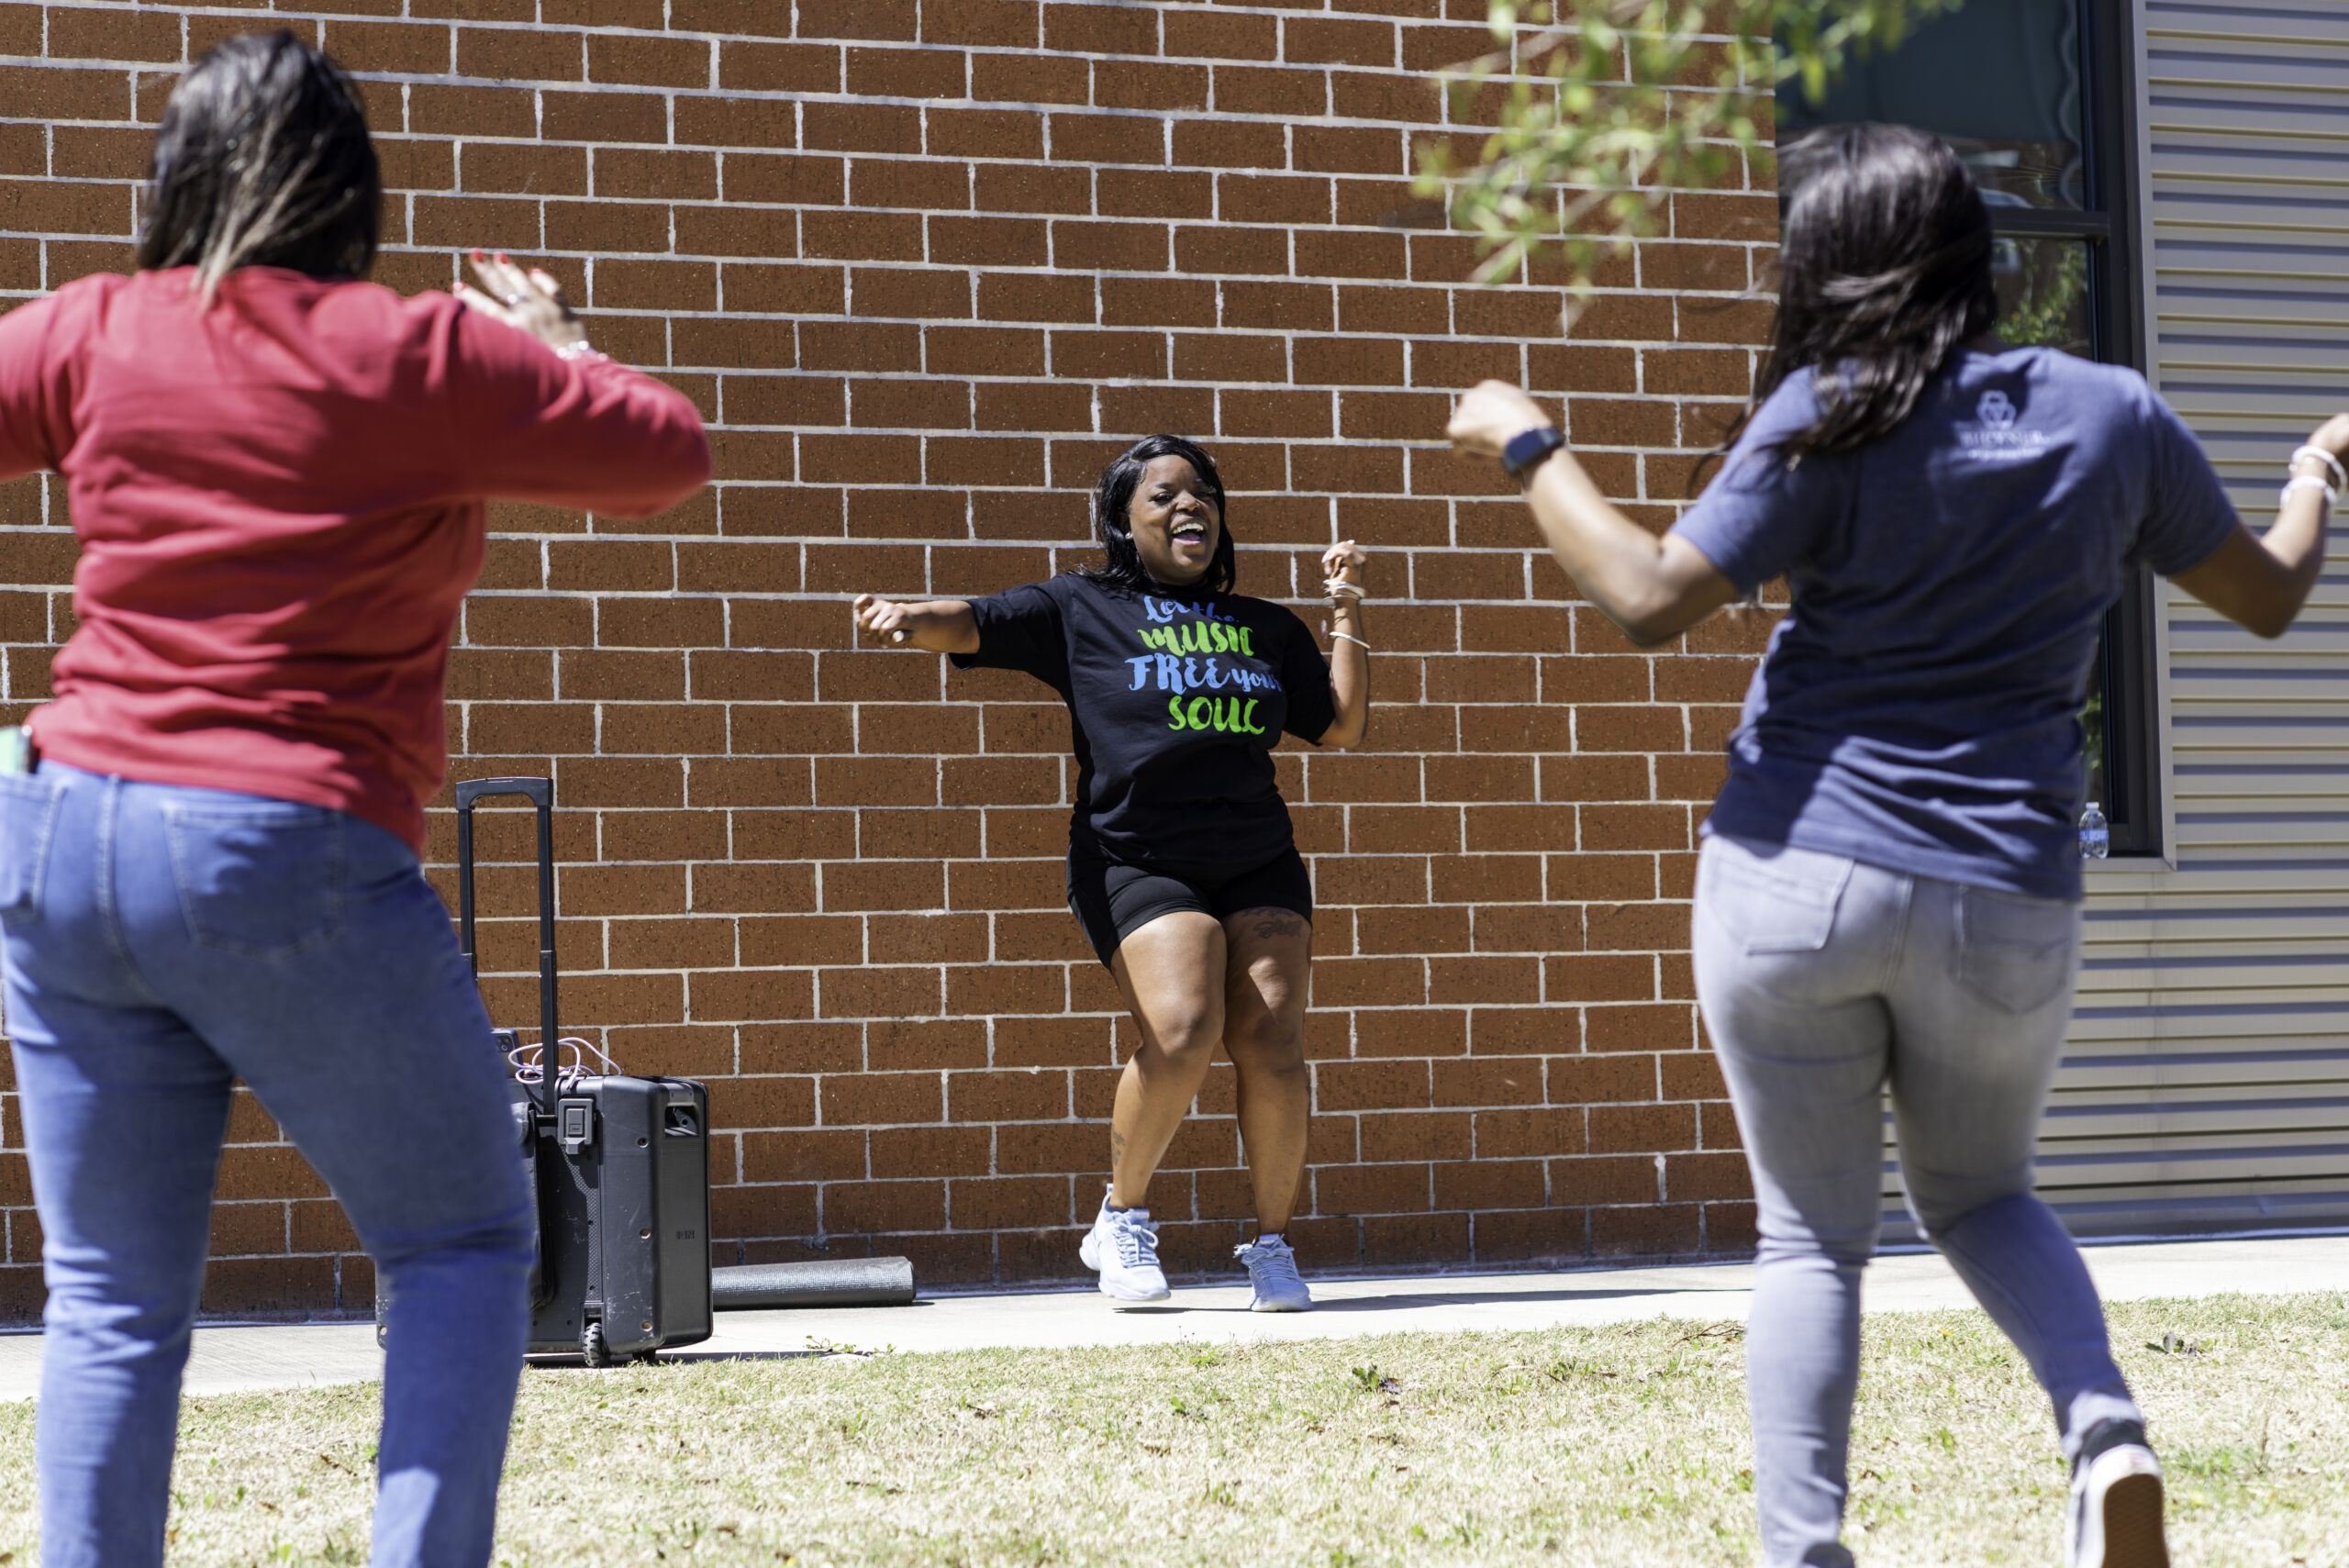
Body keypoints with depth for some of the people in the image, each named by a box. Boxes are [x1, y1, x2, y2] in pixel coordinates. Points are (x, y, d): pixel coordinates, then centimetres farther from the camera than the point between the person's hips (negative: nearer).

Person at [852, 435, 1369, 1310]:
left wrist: (1345, 613, 12)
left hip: (1259, 866, 4)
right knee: (1182, 1030, -24)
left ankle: (1272, 1245, 7)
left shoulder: (1267, 629, 20)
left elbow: (1345, 727, 18)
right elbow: (973, 624, -2)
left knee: (1271, 1046, -13)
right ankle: (1123, 1220, 0)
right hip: (1136, 863, -4)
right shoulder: (1080, 610, 10)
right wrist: (910, 619, -23)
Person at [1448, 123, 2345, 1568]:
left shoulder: (1831, 420, -8)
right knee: (1984, 1195, 24)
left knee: (1814, 1240, 9)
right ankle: (2107, 1433, -2)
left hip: (1794, 875, -3)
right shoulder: (2115, 416, 3)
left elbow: (1653, 603, -14)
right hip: (2005, 902, 3)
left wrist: (1529, 449, -1)